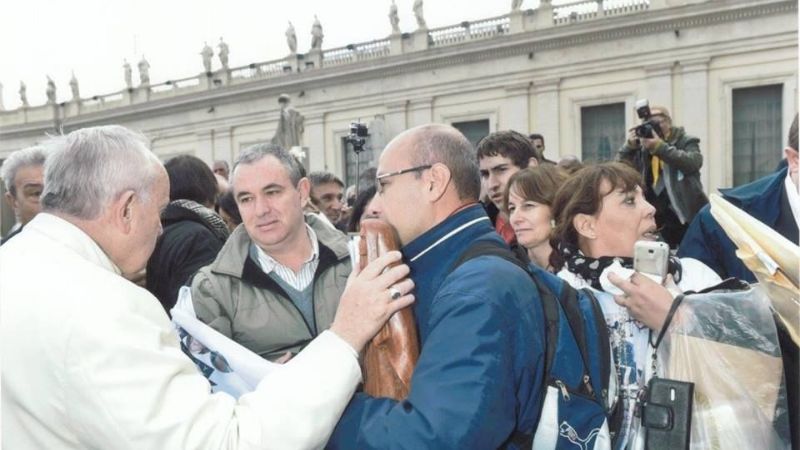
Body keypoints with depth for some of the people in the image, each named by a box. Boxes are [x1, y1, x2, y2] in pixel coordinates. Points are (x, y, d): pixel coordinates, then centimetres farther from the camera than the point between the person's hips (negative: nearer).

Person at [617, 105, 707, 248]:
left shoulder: (685, 141, 1)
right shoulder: (641, 148, 10)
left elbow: (694, 162, -20)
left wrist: (660, 147, -25)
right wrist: (629, 146, -12)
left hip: (687, 217, -3)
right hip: (659, 221, 3)